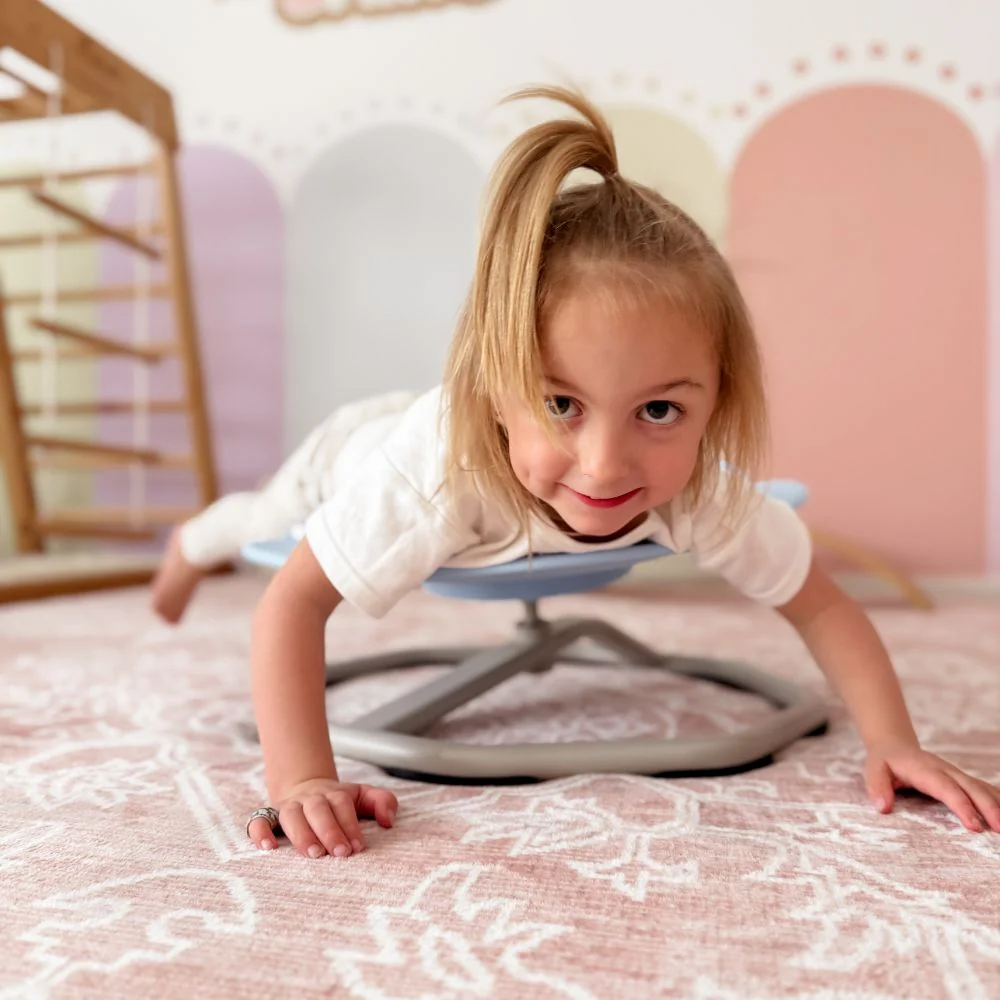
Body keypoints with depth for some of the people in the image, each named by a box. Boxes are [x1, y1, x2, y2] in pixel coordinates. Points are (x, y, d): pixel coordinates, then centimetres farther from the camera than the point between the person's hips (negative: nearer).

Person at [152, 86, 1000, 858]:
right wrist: (302, 780, -51)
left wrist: (895, 746, -35)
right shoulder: (433, 473, -51)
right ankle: (194, 541, 62)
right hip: (352, 453, -2)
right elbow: (294, 601, -43)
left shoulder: (711, 500, -38)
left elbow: (822, 607, -25)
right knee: (264, 521, 31)